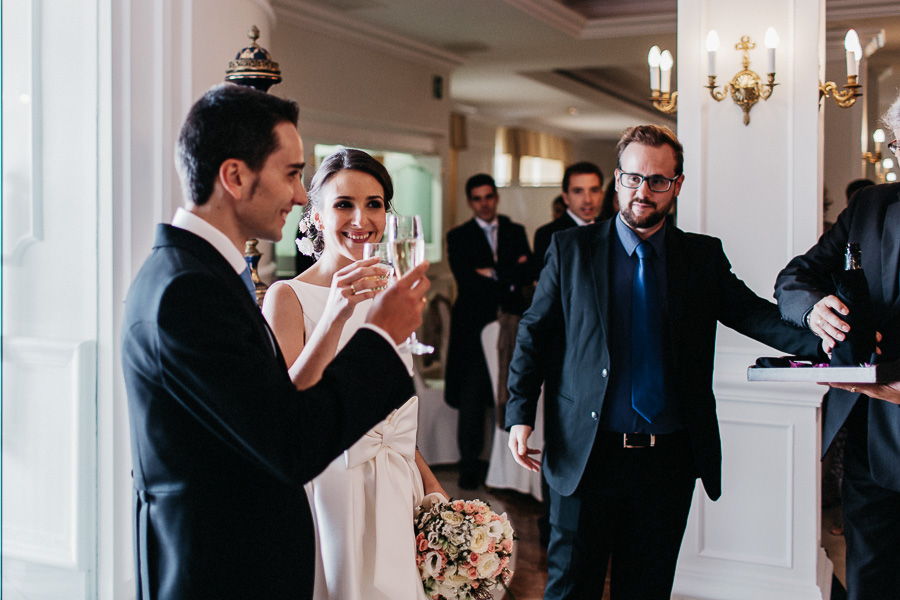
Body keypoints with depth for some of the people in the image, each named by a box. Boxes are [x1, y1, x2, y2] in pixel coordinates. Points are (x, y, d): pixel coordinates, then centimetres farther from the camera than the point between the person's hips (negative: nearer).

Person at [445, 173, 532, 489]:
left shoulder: (516, 232, 13)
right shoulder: (459, 237, 6)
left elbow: (528, 275, 0)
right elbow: (466, 280, -9)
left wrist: (493, 274, -12)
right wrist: (509, 276, -9)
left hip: (511, 323, 2)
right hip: (474, 326, -2)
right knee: (472, 401, -2)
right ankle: (470, 466, 7)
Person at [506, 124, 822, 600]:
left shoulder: (703, 256, 6)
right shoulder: (571, 249, 1)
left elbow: (752, 312, -4)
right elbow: (534, 333, 2)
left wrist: (821, 339, -23)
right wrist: (520, 414, -6)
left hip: (670, 458, 2)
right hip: (586, 454, -2)